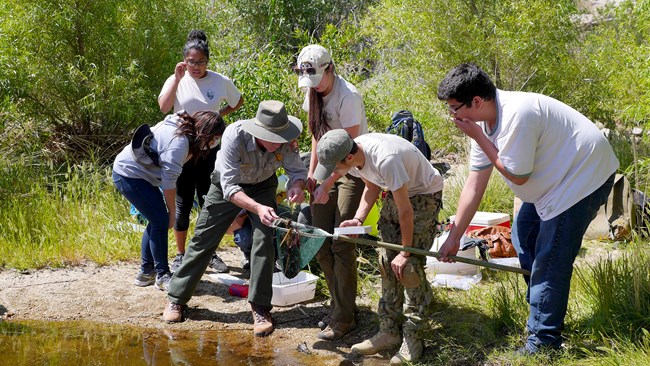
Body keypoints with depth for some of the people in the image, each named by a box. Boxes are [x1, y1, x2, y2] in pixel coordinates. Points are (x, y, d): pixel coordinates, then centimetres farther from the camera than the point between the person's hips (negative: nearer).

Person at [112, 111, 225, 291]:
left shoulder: (182, 126, 5)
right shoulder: (179, 142, -25)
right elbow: (169, 181, -20)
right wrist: (172, 212, -11)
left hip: (131, 172, 10)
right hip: (129, 175, -10)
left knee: (157, 221, 12)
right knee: (161, 221, -8)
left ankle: (146, 272, 20)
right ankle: (162, 275, 0)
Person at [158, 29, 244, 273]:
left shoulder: (220, 82, -1)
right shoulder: (177, 81, -4)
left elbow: (238, 102, 15)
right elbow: (163, 107, -20)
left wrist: (219, 114, 0)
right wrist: (177, 78, -22)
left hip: (210, 148, 1)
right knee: (182, 203, 4)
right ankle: (180, 255, 15)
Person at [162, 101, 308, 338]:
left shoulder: (285, 141, -31)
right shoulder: (234, 136, -40)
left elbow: (297, 170, -19)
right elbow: (230, 188, -41)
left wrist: (297, 186, -45)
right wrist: (257, 208, -57)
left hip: (262, 185, 2)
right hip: (227, 185, -2)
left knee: (264, 238, -16)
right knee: (203, 240, 4)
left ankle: (260, 308, -4)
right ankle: (176, 299, 20)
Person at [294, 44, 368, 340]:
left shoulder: (348, 97, -22)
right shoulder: (313, 93, 2)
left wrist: (327, 185, -22)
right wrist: (311, 173, 8)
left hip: (353, 171, -8)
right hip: (328, 166, 8)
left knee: (342, 245, -8)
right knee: (320, 243, 6)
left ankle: (343, 317, 1)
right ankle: (340, 304, 20)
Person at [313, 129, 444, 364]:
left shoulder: (385, 160, -39)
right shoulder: (351, 157, -14)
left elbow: (405, 210, -28)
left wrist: (405, 252, -18)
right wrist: (358, 219, -11)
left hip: (424, 193, -8)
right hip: (396, 192, 8)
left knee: (409, 265, -13)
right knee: (387, 262, 4)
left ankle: (413, 338, -4)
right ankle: (389, 332, 11)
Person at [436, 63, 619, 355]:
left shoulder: (517, 115, -32)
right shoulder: (483, 122, -2)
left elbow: (517, 176, -24)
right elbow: (474, 185, 3)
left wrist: (478, 138, -20)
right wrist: (453, 238, 4)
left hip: (584, 175, -10)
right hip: (555, 177, 10)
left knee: (549, 262, -9)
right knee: (523, 237, 22)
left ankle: (542, 340, 2)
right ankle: (541, 311, 36)